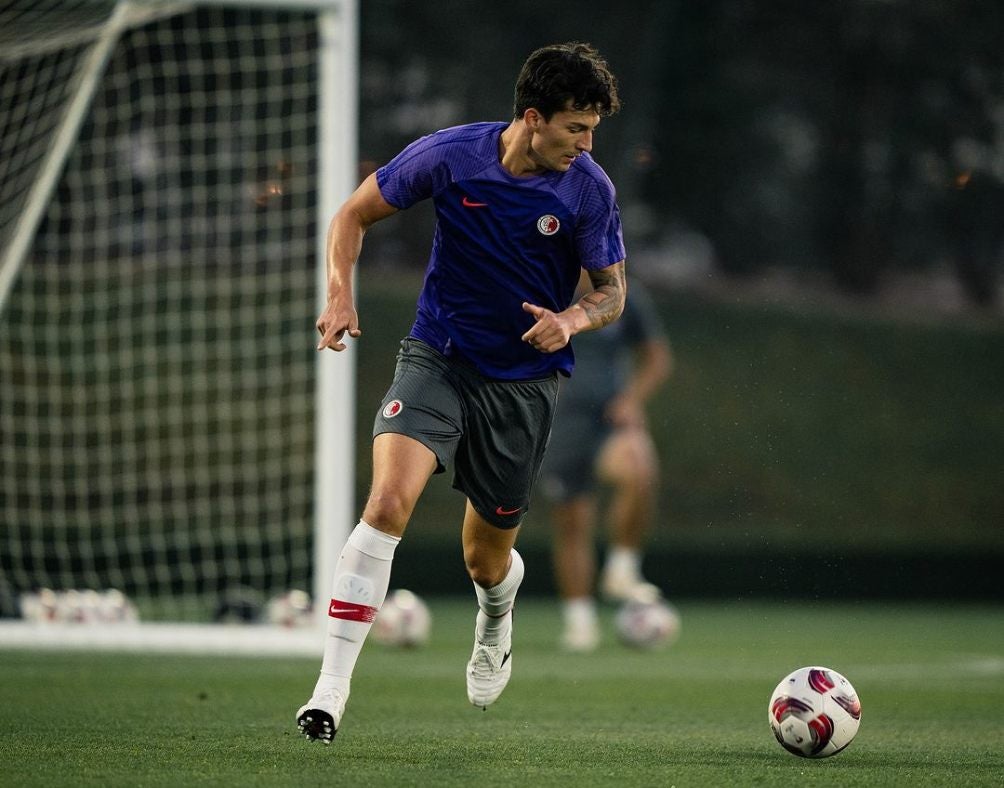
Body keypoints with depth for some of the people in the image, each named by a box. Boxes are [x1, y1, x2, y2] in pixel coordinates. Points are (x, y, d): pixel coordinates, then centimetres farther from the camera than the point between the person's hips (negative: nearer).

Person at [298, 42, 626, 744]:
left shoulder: (589, 189, -10)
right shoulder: (448, 156, -12)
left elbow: (612, 291, 2)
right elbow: (355, 215, 2)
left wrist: (573, 319, -20)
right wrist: (341, 295, -14)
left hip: (524, 381, 1)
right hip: (438, 360, -1)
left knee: (487, 559, 11)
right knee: (388, 501, -25)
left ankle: (496, 624, 51)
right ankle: (332, 688, -23)